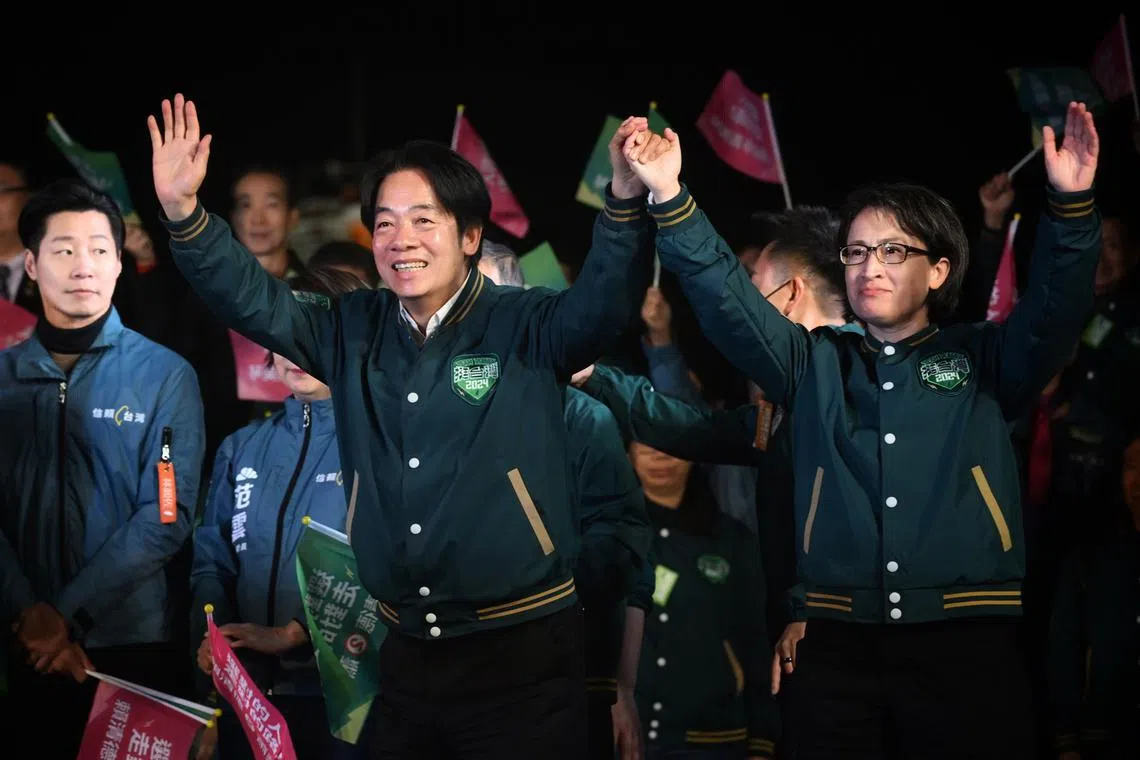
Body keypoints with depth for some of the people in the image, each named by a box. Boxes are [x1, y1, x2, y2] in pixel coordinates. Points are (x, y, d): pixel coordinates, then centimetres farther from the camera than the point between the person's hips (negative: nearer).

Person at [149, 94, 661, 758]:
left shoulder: (527, 328, -5)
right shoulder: (354, 333, 8)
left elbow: (604, 303, -22)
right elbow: (251, 298, 1)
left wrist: (626, 203, -41)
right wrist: (184, 212, -16)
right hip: (407, 655, 4)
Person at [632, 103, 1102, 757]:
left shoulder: (983, 361, 10)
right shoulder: (815, 366, 15)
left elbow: (1055, 309, -6)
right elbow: (726, 301, 3)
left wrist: (1071, 208, -24)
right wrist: (671, 200, -11)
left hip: (967, 651, -2)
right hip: (839, 648, 2)